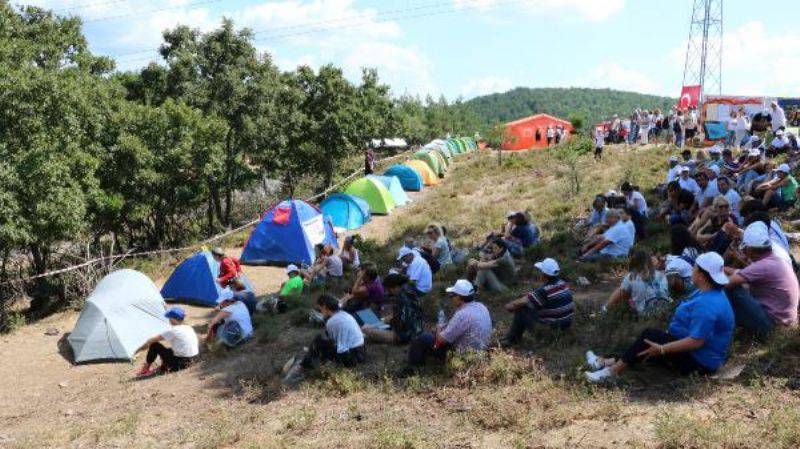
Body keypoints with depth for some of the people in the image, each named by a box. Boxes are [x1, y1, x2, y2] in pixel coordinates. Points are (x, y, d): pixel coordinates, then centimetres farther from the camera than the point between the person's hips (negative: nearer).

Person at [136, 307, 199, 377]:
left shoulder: (173, 330, -15)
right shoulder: (189, 328, 8)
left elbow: (152, 340, -8)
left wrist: (142, 347, 11)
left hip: (180, 362, -8)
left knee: (154, 345, 0)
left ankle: (145, 369, 12)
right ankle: (163, 367, 19)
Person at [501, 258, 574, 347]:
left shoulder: (544, 291, -22)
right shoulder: (563, 284, 0)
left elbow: (523, 301, -16)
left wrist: (510, 305, 6)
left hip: (554, 326, -8)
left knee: (521, 310, -1)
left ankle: (512, 339, 12)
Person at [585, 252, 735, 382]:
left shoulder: (707, 305, -27)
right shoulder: (710, 294, 8)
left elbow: (697, 341, -30)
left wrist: (662, 349, -26)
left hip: (699, 362, -10)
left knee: (651, 336, -14)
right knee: (652, 336, 8)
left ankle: (613, 371, -10)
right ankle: (612, 363, 3)